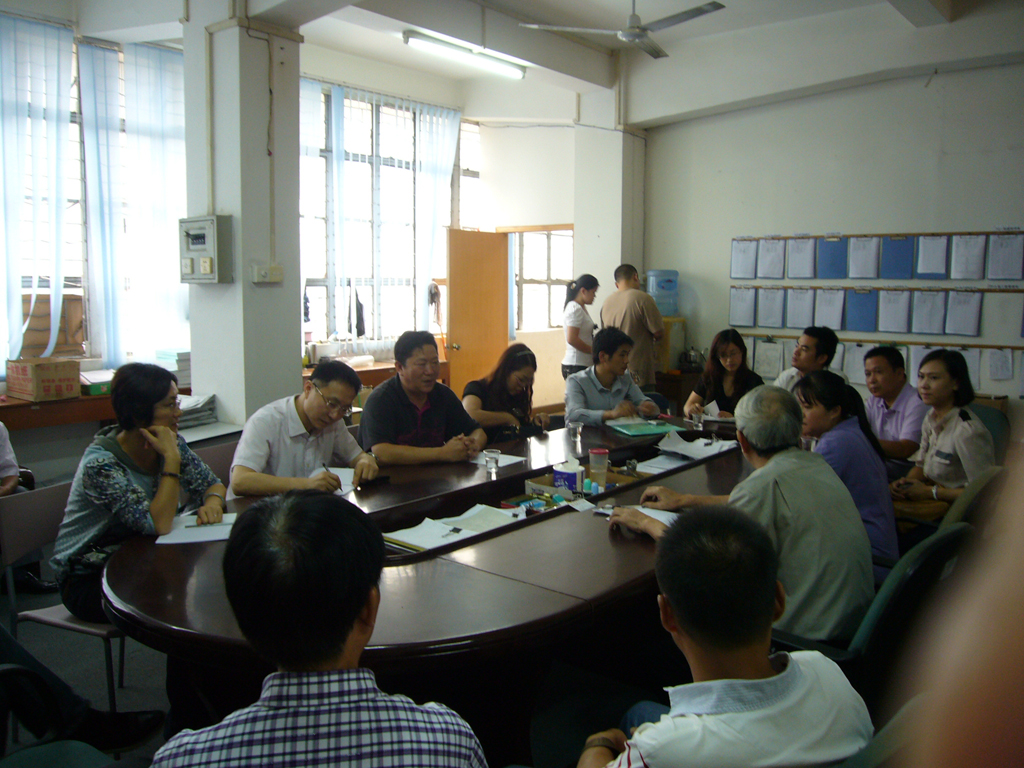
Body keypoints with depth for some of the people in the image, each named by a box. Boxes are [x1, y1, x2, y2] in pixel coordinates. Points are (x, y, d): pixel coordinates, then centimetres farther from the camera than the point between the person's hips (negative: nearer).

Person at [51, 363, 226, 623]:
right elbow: (158, 525, -34)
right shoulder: (101, 464, -26)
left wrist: (212, 502, -19)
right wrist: (171, 458, -31)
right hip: (88, 580, -6)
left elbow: (211, 484, 4)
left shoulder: (172, 443, -6)